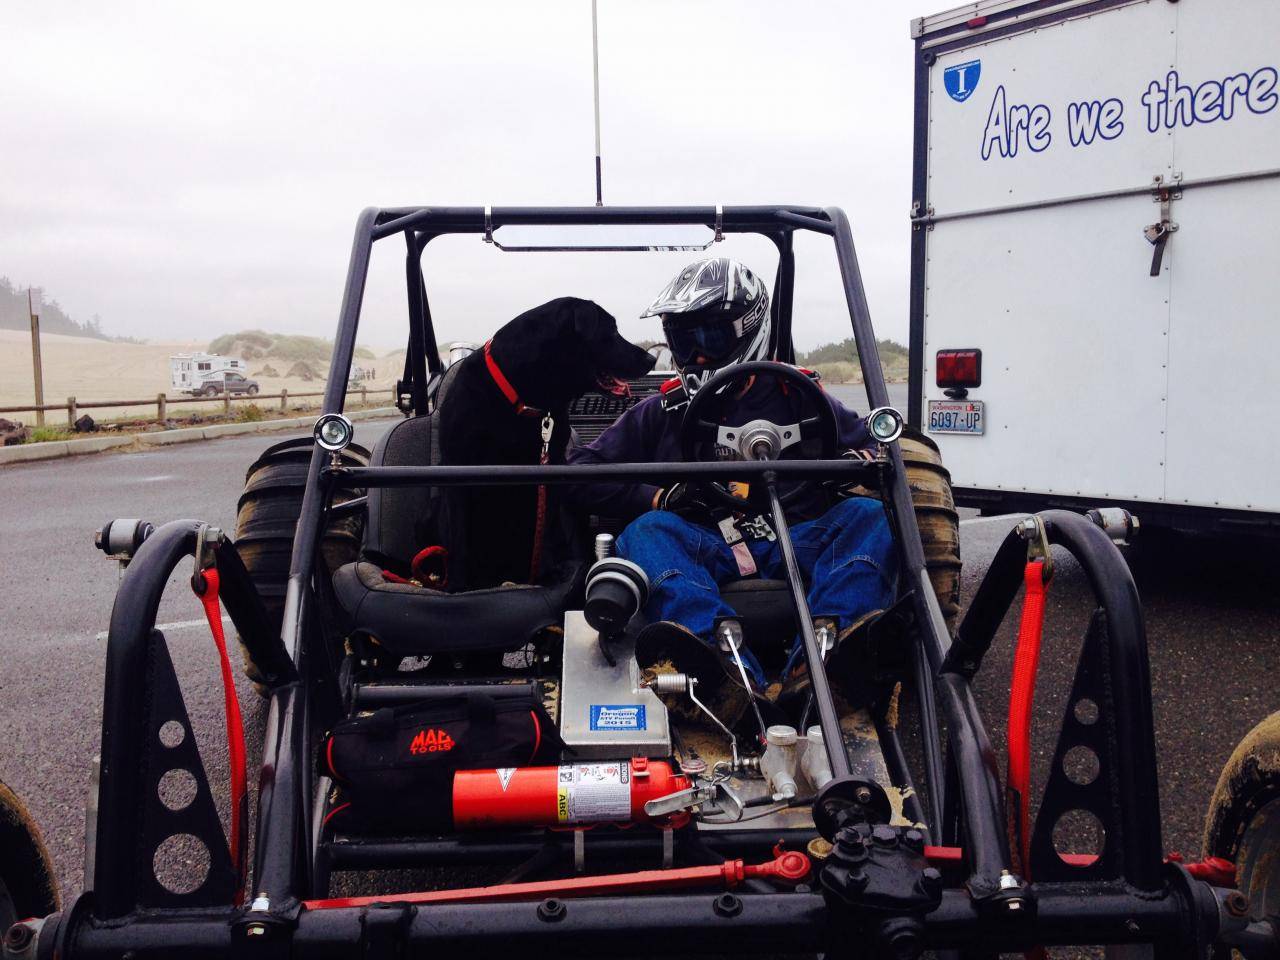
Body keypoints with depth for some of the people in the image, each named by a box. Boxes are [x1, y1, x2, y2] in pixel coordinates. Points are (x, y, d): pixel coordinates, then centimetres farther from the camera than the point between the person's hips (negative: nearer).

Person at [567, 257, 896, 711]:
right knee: (646, 531, -29)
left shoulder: (793, 396, 19)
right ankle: (723, 660, -58)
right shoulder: (662, 412, 21)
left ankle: (818, 653, -52)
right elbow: (582, 472, 14)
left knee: (869, 515, -25)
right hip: (705, 550, 0)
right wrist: (661, 497, -2)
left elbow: (868, 445, 17)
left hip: (795, 543, 1)